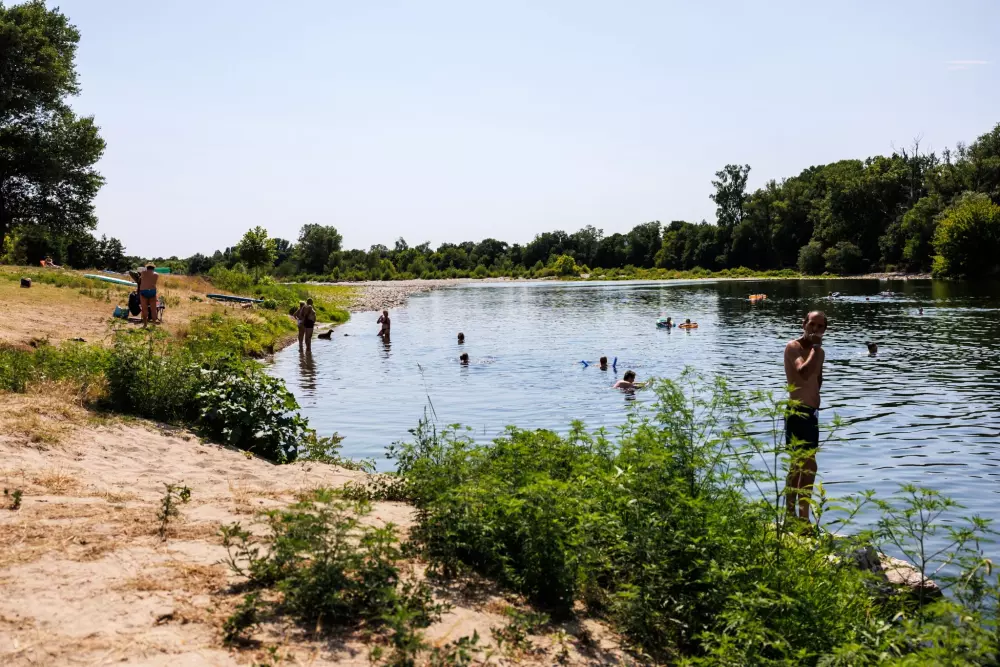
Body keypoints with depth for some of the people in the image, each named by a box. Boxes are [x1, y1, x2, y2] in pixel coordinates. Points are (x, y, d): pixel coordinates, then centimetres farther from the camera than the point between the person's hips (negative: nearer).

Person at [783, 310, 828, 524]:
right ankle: (803, 517, -9)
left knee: (799, 465, 14)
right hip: (797, 413, -9)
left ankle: (790, 514, 23)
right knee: (808, 465, -13)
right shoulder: (793, 347, -11)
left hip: (811, 413, 9)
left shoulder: (820, 352, 14)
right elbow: (803, 372, -30)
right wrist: (815, 348, -21)